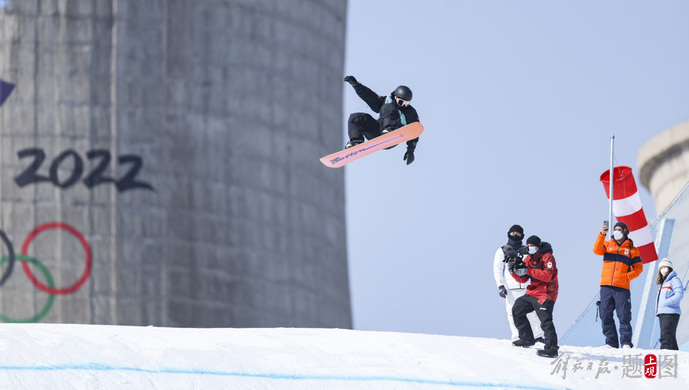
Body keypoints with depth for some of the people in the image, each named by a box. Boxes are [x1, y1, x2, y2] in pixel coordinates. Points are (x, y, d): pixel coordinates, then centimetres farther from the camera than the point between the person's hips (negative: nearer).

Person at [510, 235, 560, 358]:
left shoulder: (547, 257, -11)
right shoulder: (529, 258, 12)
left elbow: (547, 276, -25)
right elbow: (522, 279, 10)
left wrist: (529, 271, -27)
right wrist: (515, 271, -11)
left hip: (545, 295, -9)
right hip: (532, 293, 9)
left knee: (545, 320, -20)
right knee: (517, 310, 16)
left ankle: (552, 348, -24)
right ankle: (527, 339, 24)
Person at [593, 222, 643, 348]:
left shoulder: (632, 249, 10)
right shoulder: (607, 245, 14)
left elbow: (638, 268, 9)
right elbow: (597, 250, -5)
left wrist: (628, 276, -7)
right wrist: (602, 234, -14)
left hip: (622, 287, -2)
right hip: (606, 286, 2)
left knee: (624, 315, -7)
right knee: (605, 314, -1)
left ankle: (626, 342, -5)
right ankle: (611, 342, 5)